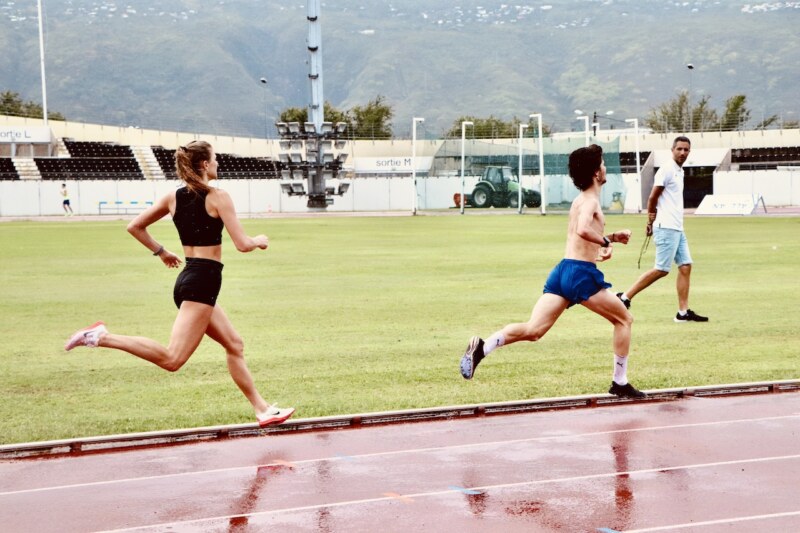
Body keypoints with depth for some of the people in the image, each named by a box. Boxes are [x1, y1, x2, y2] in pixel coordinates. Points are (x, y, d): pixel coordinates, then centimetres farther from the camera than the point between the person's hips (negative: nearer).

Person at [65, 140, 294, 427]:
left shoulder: (174, 197, 9)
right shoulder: (218, 197, -10)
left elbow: (135, 226, 11)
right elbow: (242, 244, -13)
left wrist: (161, 253, 23)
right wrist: (260, 240, 8)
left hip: (188, 277, 10)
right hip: (204, 281, -10)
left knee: (234, 345, 17)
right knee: (172, 359, -15)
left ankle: (262, 409, 21)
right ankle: (102, 337, -22)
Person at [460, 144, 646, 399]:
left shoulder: (580, 200, 22)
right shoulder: (590, 201, -7)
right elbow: (583, 230, -28)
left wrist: (608, 239, 21)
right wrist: (608, 241, -14)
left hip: (562, 271, 8)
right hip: (582, 274, -8)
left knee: (533, 330, -5)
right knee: (624, 320, 10)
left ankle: (482, 348, -27)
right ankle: (620, 383, 13)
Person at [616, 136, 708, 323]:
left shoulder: (680, 172, 17)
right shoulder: (666, 170, -10)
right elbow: (652, 198, -10)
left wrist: (652, 222, 7)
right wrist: (651, 220, 2)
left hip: (677, 228, 9)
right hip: (666, 228, -9)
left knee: (685, 266, 4)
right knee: (661, 269, -9)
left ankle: (683, 312, 5)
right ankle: (625, 297, -3)